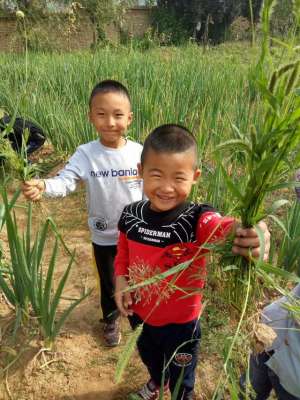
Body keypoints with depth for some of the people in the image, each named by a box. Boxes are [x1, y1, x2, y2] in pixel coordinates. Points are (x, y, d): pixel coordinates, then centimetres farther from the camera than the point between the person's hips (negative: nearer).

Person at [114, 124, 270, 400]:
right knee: (150, 359, 36)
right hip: (139, 314, 4)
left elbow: (224, 229, -55)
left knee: (181, 377, 27)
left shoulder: (199, 220, -32)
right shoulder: (130, 216, -16)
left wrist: (250, 233, -76)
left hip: (181, 322, -4)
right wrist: (121, 280, -16)